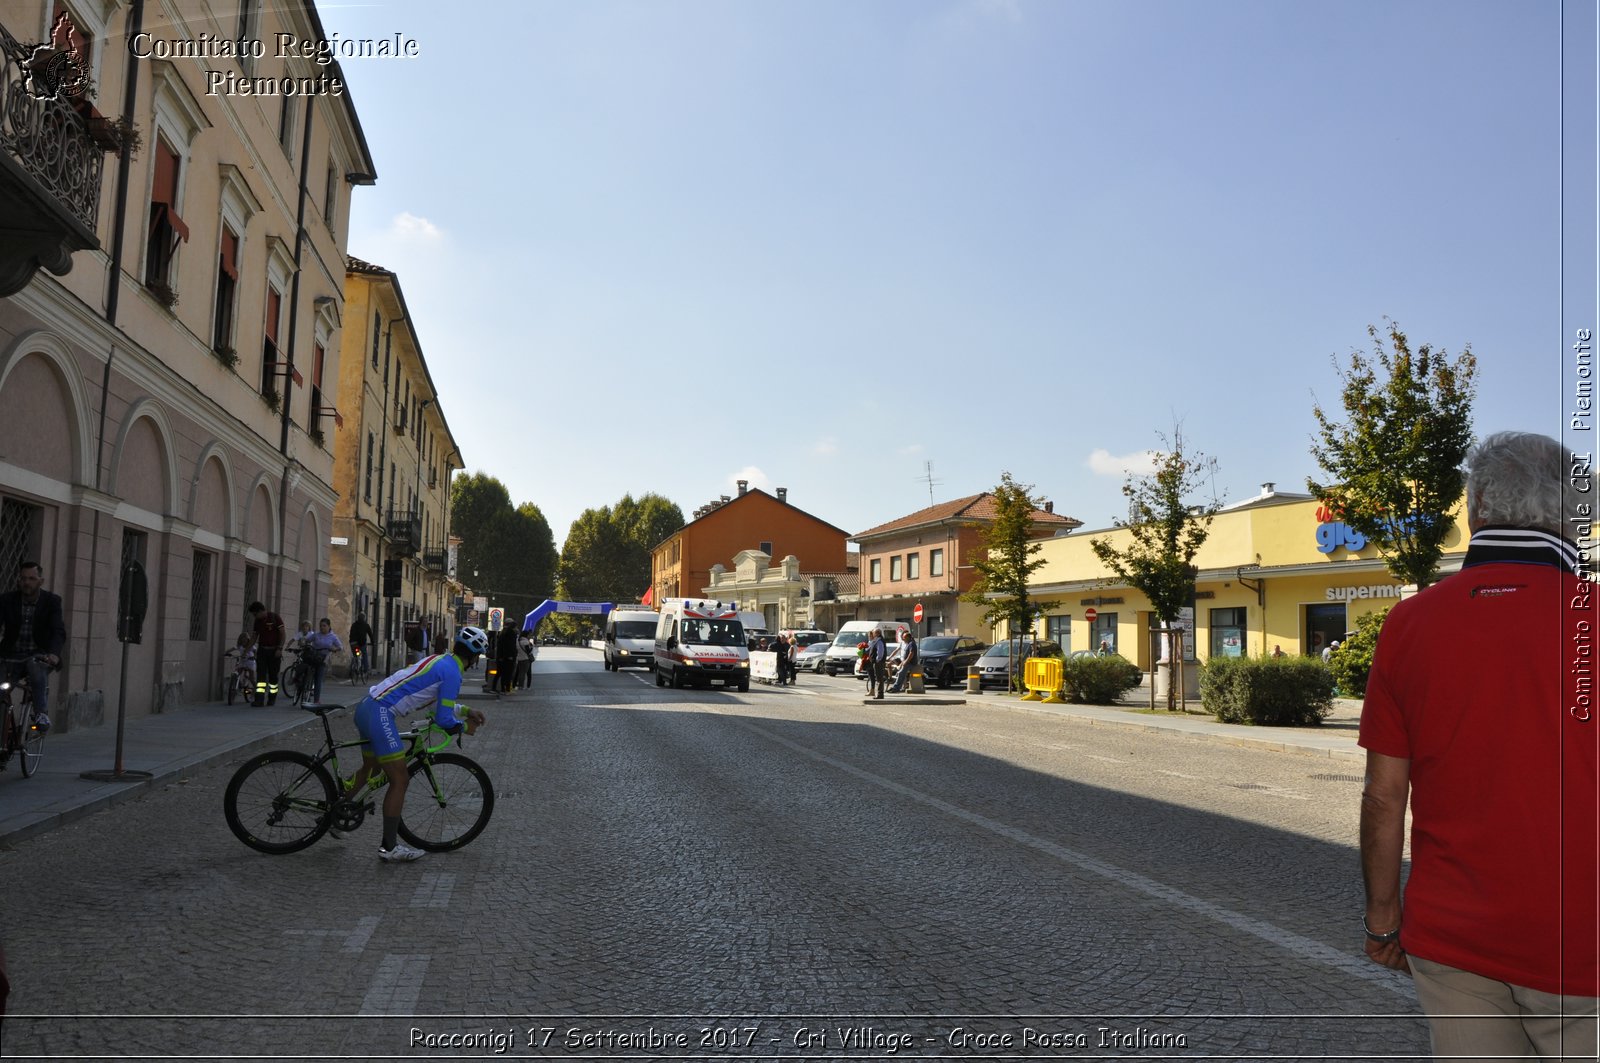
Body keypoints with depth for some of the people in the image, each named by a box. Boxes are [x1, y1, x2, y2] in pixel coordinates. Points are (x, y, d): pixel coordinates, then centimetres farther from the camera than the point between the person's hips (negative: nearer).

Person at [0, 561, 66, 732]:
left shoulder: (52, 601, -3)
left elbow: (59, 631, -15)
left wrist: (54, 653, -35)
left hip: (38, 655, -2)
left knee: (38, 673, -34)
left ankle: (41, 714, -31)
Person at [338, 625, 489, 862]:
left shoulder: (440, 660, 16)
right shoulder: (452, 673, -12)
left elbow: (439, 703, 30)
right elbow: (443, 718, -10)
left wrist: (466, 711, 28)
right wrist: (464, 727, 7)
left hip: (366, 707, 10)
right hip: (380, 715, -10)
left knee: (369, 769, 29)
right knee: (400, 780, -2)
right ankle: (389, 847, 4)